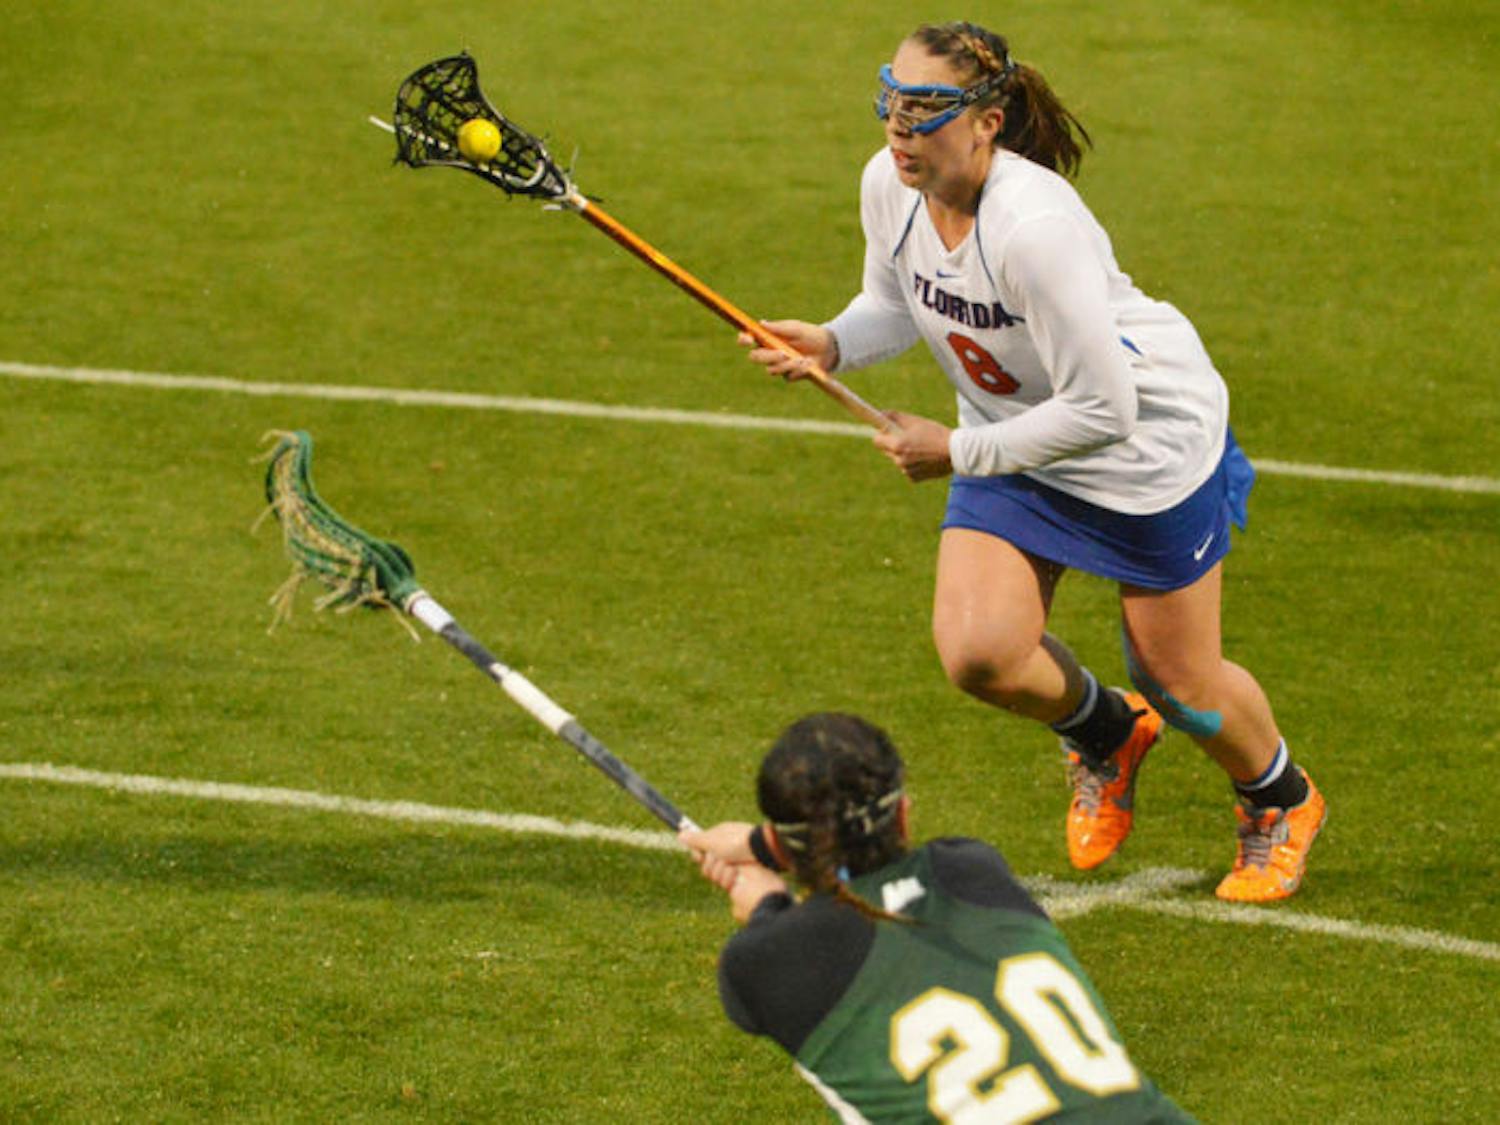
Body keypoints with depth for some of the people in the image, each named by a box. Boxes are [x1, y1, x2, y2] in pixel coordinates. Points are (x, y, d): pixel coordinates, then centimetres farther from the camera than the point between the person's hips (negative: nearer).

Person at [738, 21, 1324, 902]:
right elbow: (896, 304, 8)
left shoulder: (1034, 227, -37)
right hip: (1013, 447, 6)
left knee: (1181, 681, 6)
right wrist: (829, 346, -13)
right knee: (979, 655, -12)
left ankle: (1282, 802, 41)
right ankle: (1106, 734, 24)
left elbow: (1101, 411, -32)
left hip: (1153, 441, -6)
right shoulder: (889, 185, -14)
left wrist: (959, 452, -23)